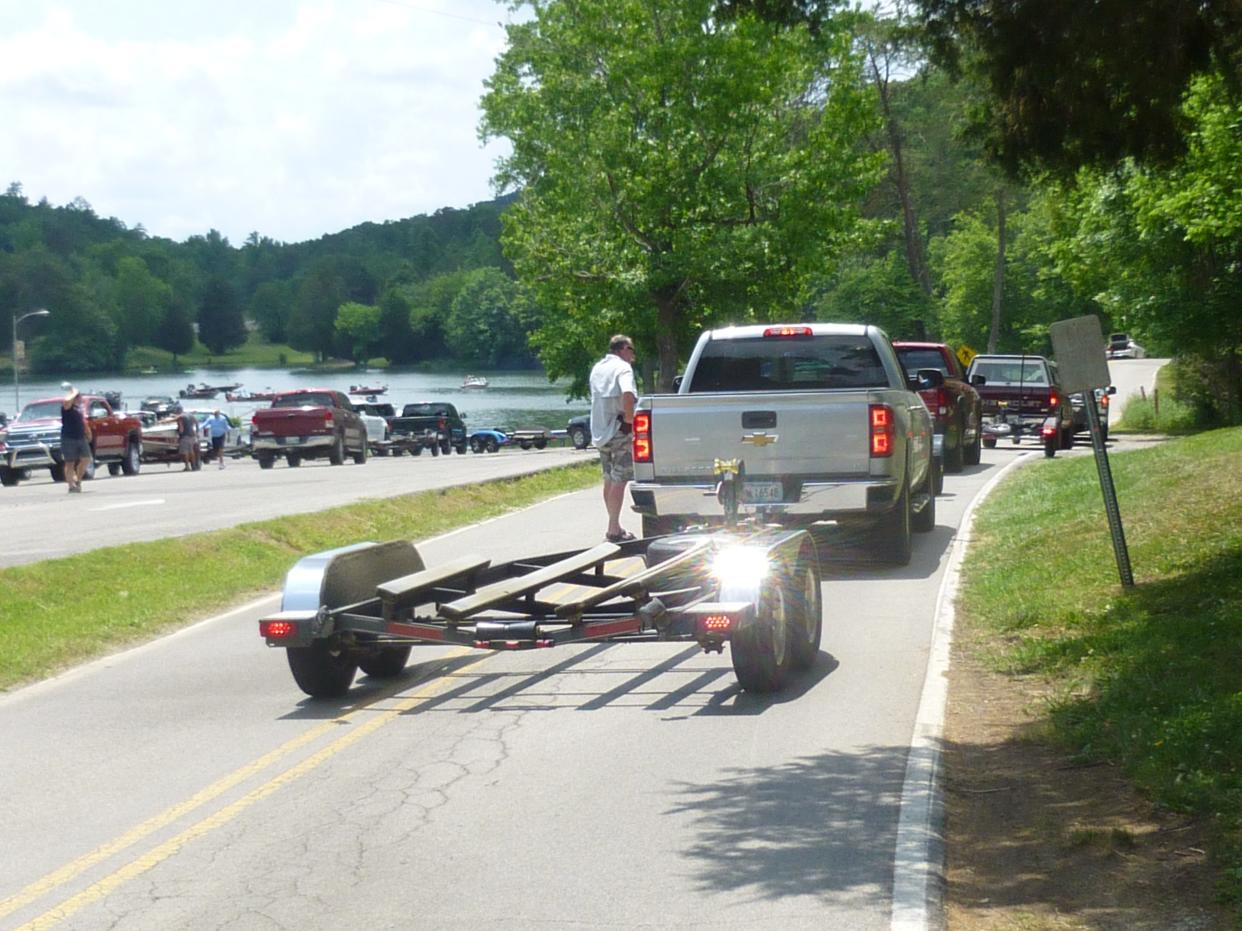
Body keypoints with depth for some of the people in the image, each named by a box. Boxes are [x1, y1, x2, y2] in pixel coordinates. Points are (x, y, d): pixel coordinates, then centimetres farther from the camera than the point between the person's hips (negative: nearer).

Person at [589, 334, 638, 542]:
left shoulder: (597, 368, 15)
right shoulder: (623, 368, -10)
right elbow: (627, 394, -28)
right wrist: (630, 419, -19)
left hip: (599, 431, 8)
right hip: (618, 430, -8)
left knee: (609, 480, 15)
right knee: (619, 480, -6)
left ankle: (614, 526, 22)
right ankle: (614, 530, -9)